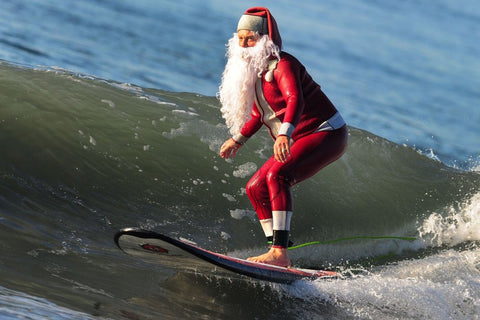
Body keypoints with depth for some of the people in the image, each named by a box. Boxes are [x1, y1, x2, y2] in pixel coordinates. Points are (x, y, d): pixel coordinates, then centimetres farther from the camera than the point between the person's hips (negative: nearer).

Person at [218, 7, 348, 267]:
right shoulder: (251, 68, 10)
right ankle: (278, 255, 4)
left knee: (276, 175, -30)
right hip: (299, 142, 10)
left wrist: (284, 134, -53)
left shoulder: (281, 64, -18)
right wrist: (238, 139, 33)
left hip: (327, 135, -10)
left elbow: (295, 100, -37)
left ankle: (280, 252, -34)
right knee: (255, 187, 5)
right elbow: (261, 112, 27)